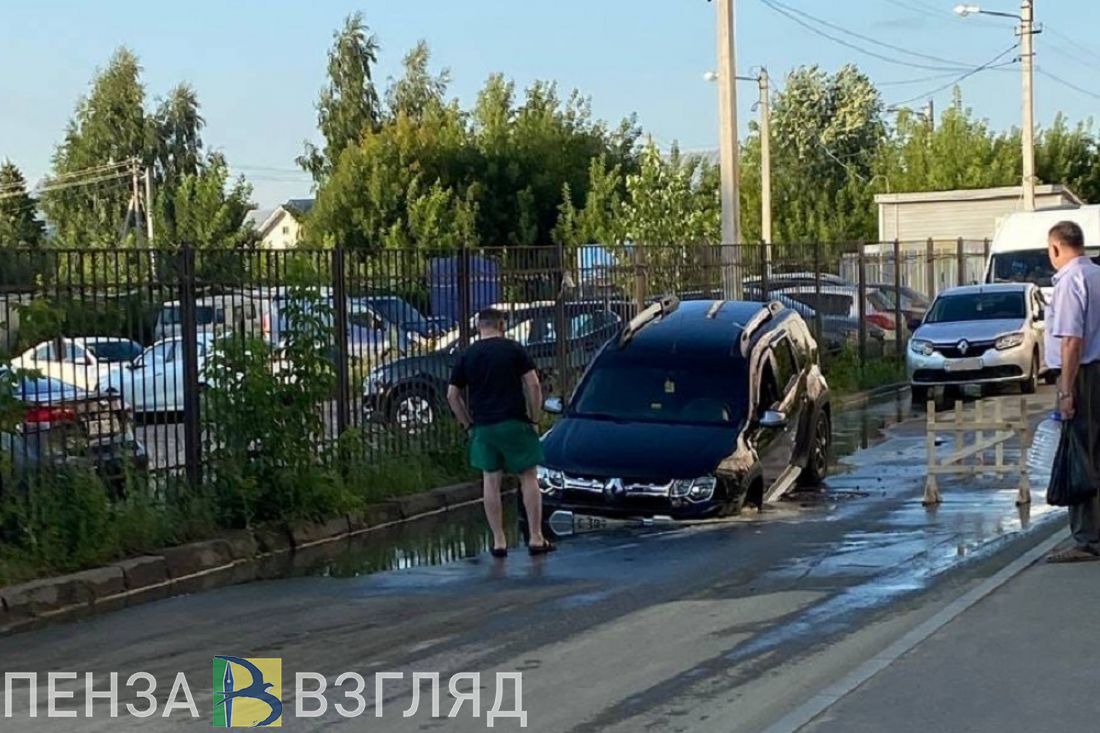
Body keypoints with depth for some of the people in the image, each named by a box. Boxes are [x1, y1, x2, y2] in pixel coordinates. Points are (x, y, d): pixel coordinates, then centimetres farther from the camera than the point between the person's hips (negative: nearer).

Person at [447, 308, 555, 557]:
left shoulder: (467, 356, 7)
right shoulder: (514, 350, -2)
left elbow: (452, 395, 7)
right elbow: (533, 385, -8)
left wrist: (468, 424, 13)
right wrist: (534, 417, 1)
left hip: (483, 427, 3)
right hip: (515, 424, -3)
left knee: (491, 481, 8)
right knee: (529, 478, 4)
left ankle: (498, 542, 7)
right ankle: (536, 538, 3)